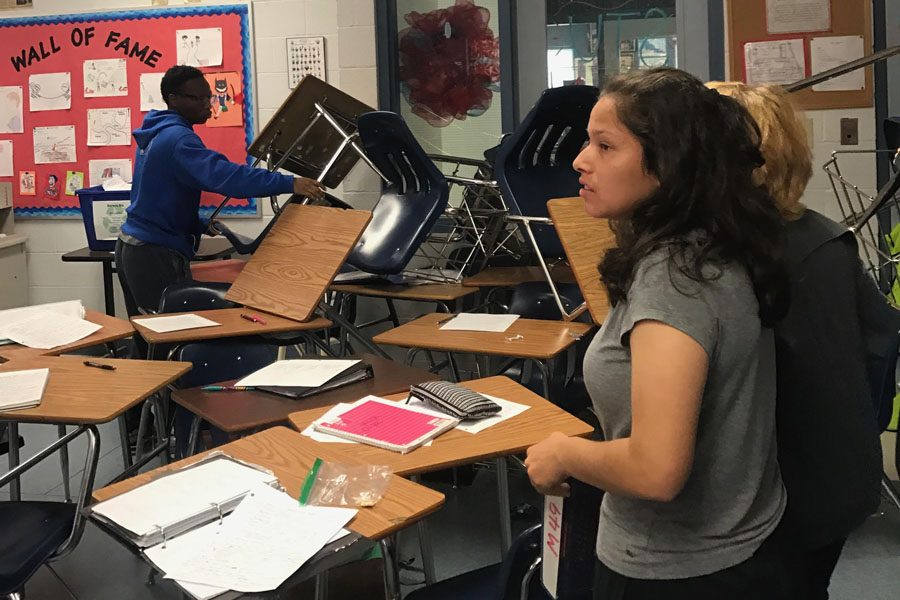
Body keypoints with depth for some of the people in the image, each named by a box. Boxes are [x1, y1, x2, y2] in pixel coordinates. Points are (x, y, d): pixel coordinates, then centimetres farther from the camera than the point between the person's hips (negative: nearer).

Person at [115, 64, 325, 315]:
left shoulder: (156, 134, 13)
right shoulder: (177, 138, -20)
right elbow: (223, 175, -34)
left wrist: (200, 226, 10)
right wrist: (289, 184, -39)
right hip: (156, 254, -10)